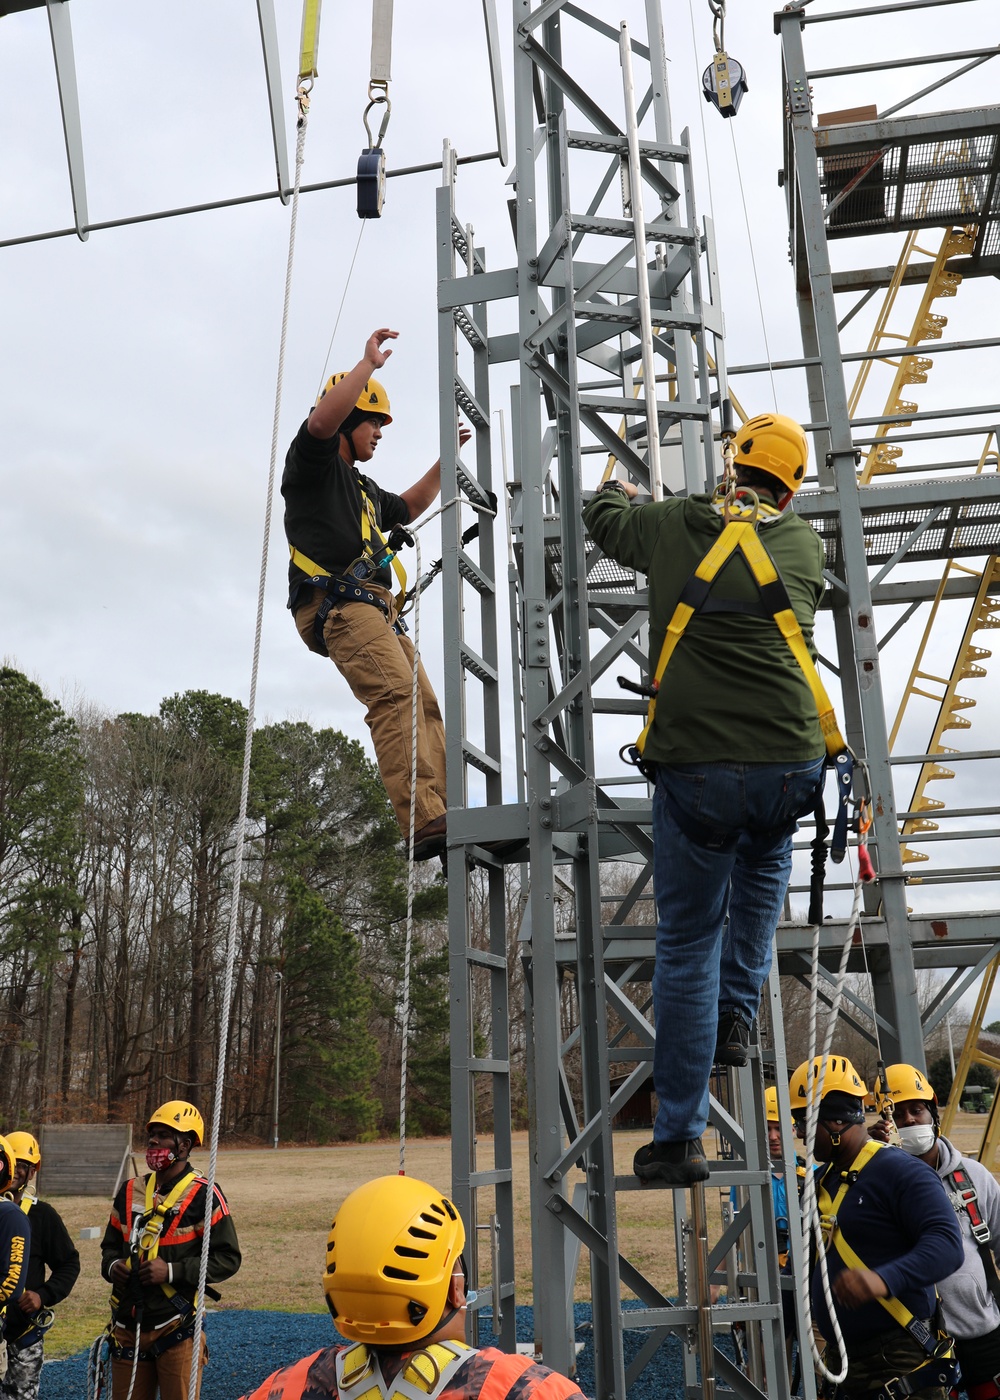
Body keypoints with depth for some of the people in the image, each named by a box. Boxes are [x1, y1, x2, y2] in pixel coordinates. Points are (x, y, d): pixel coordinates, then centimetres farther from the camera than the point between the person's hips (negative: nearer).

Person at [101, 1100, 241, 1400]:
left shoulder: (202, 1195, -9)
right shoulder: (130, 1192, 9)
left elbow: (228, 1258, -10)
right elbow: (110, 1245, 22)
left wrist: (172, 1271, -18)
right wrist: (112, 1266, -1)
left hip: (176, 1328, -5)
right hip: (128, 1327, 5)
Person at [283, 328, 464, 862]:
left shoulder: (362, 487, 36)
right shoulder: (314, 463, 9)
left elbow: (408, 507, 52)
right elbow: (322, 419, -13)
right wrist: (370, 362, -7)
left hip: (375, 609, 10)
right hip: (336, 603, -10)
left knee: (422, 705, -5)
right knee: (395, 693, -28)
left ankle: (443, 816, -12)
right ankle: (424, 822, -39)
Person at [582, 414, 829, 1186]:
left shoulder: (670, 525, 6)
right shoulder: (804, 542, 9)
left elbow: (603, 517, 26)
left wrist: (618, 490, 50)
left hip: (695, 771, -1)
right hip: (792, 767, 2)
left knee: (687, 947, 8)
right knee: (766, 856, 36)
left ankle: (680, 1138, 14)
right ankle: (737, 1015, 29)